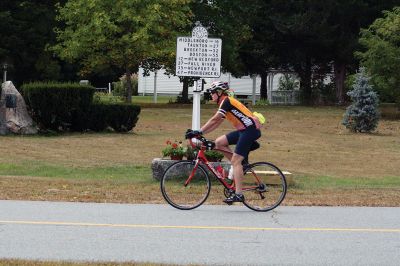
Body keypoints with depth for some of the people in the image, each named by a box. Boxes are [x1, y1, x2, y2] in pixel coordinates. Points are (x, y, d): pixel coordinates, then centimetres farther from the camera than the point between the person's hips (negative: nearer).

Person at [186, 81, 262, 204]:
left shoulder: (227, 101, -9)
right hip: (244, 130, 9)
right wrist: (199, 132, 13)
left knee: (235, 161, -12)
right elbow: (216, 123, 20)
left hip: (250, 129, -9)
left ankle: (238, 194, -15)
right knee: (219, 142, 6)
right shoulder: (225, 103, 21)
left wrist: (199, 132, -15)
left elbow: (214, 120, -16)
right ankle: (241, 163, 7)